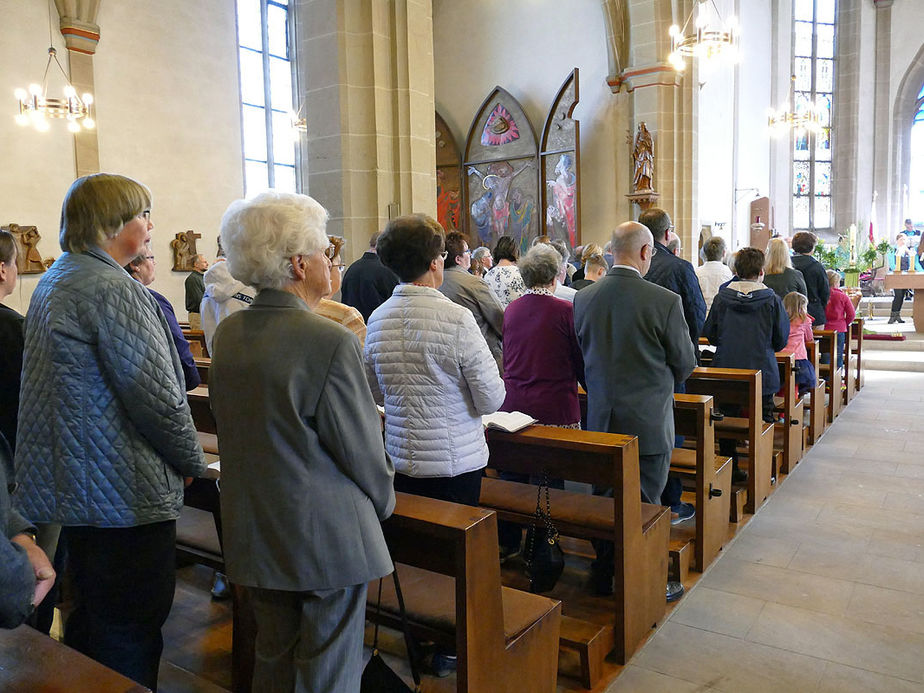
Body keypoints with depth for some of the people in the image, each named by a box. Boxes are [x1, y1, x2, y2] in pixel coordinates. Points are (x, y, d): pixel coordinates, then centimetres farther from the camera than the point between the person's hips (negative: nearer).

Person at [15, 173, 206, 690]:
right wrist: (194, 461, -7)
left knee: (92, 618, 25)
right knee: (131, 638, 4)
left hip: (70, 483, 10)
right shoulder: (113, 290, -20)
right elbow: (157, 396, -23)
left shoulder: (55, 280, 13)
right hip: (123, 492, -10)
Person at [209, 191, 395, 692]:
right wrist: (383, 500, 4)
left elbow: (228, 422, 9)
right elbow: (362, 448, -16)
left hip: (253, 533, 7)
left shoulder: (227, 333, -1)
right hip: (327, 537, -7)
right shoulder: (331, 341, -23)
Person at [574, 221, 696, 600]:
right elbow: (685, 362, -4)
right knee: (644, 503, 9)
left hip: (600, 419, 5)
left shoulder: (583, 298, -3)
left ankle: (603, 576, 32)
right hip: (647, 420, -4)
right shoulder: (665, 301, -16)